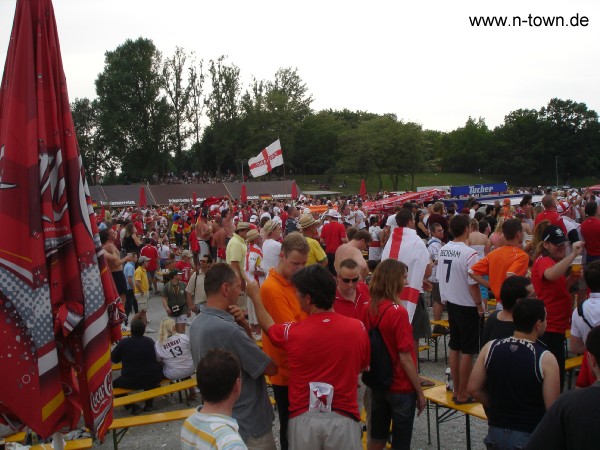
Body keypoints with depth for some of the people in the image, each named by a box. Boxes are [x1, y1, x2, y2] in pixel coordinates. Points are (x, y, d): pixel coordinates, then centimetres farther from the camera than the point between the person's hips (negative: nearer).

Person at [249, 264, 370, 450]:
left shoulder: (293, 332, -11)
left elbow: (268, 325, 12)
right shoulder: (358, 328, -10)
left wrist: (255, 296, 26)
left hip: (304, 420, 0)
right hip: (343, 419, 0)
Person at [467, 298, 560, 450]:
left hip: (496, 432, 3)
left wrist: (497, 406, 10)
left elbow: (473, 389, -3)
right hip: (531, 436, -3)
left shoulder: (490, 348, -7)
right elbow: (553, 408, -18)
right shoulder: (545, 359, -18)